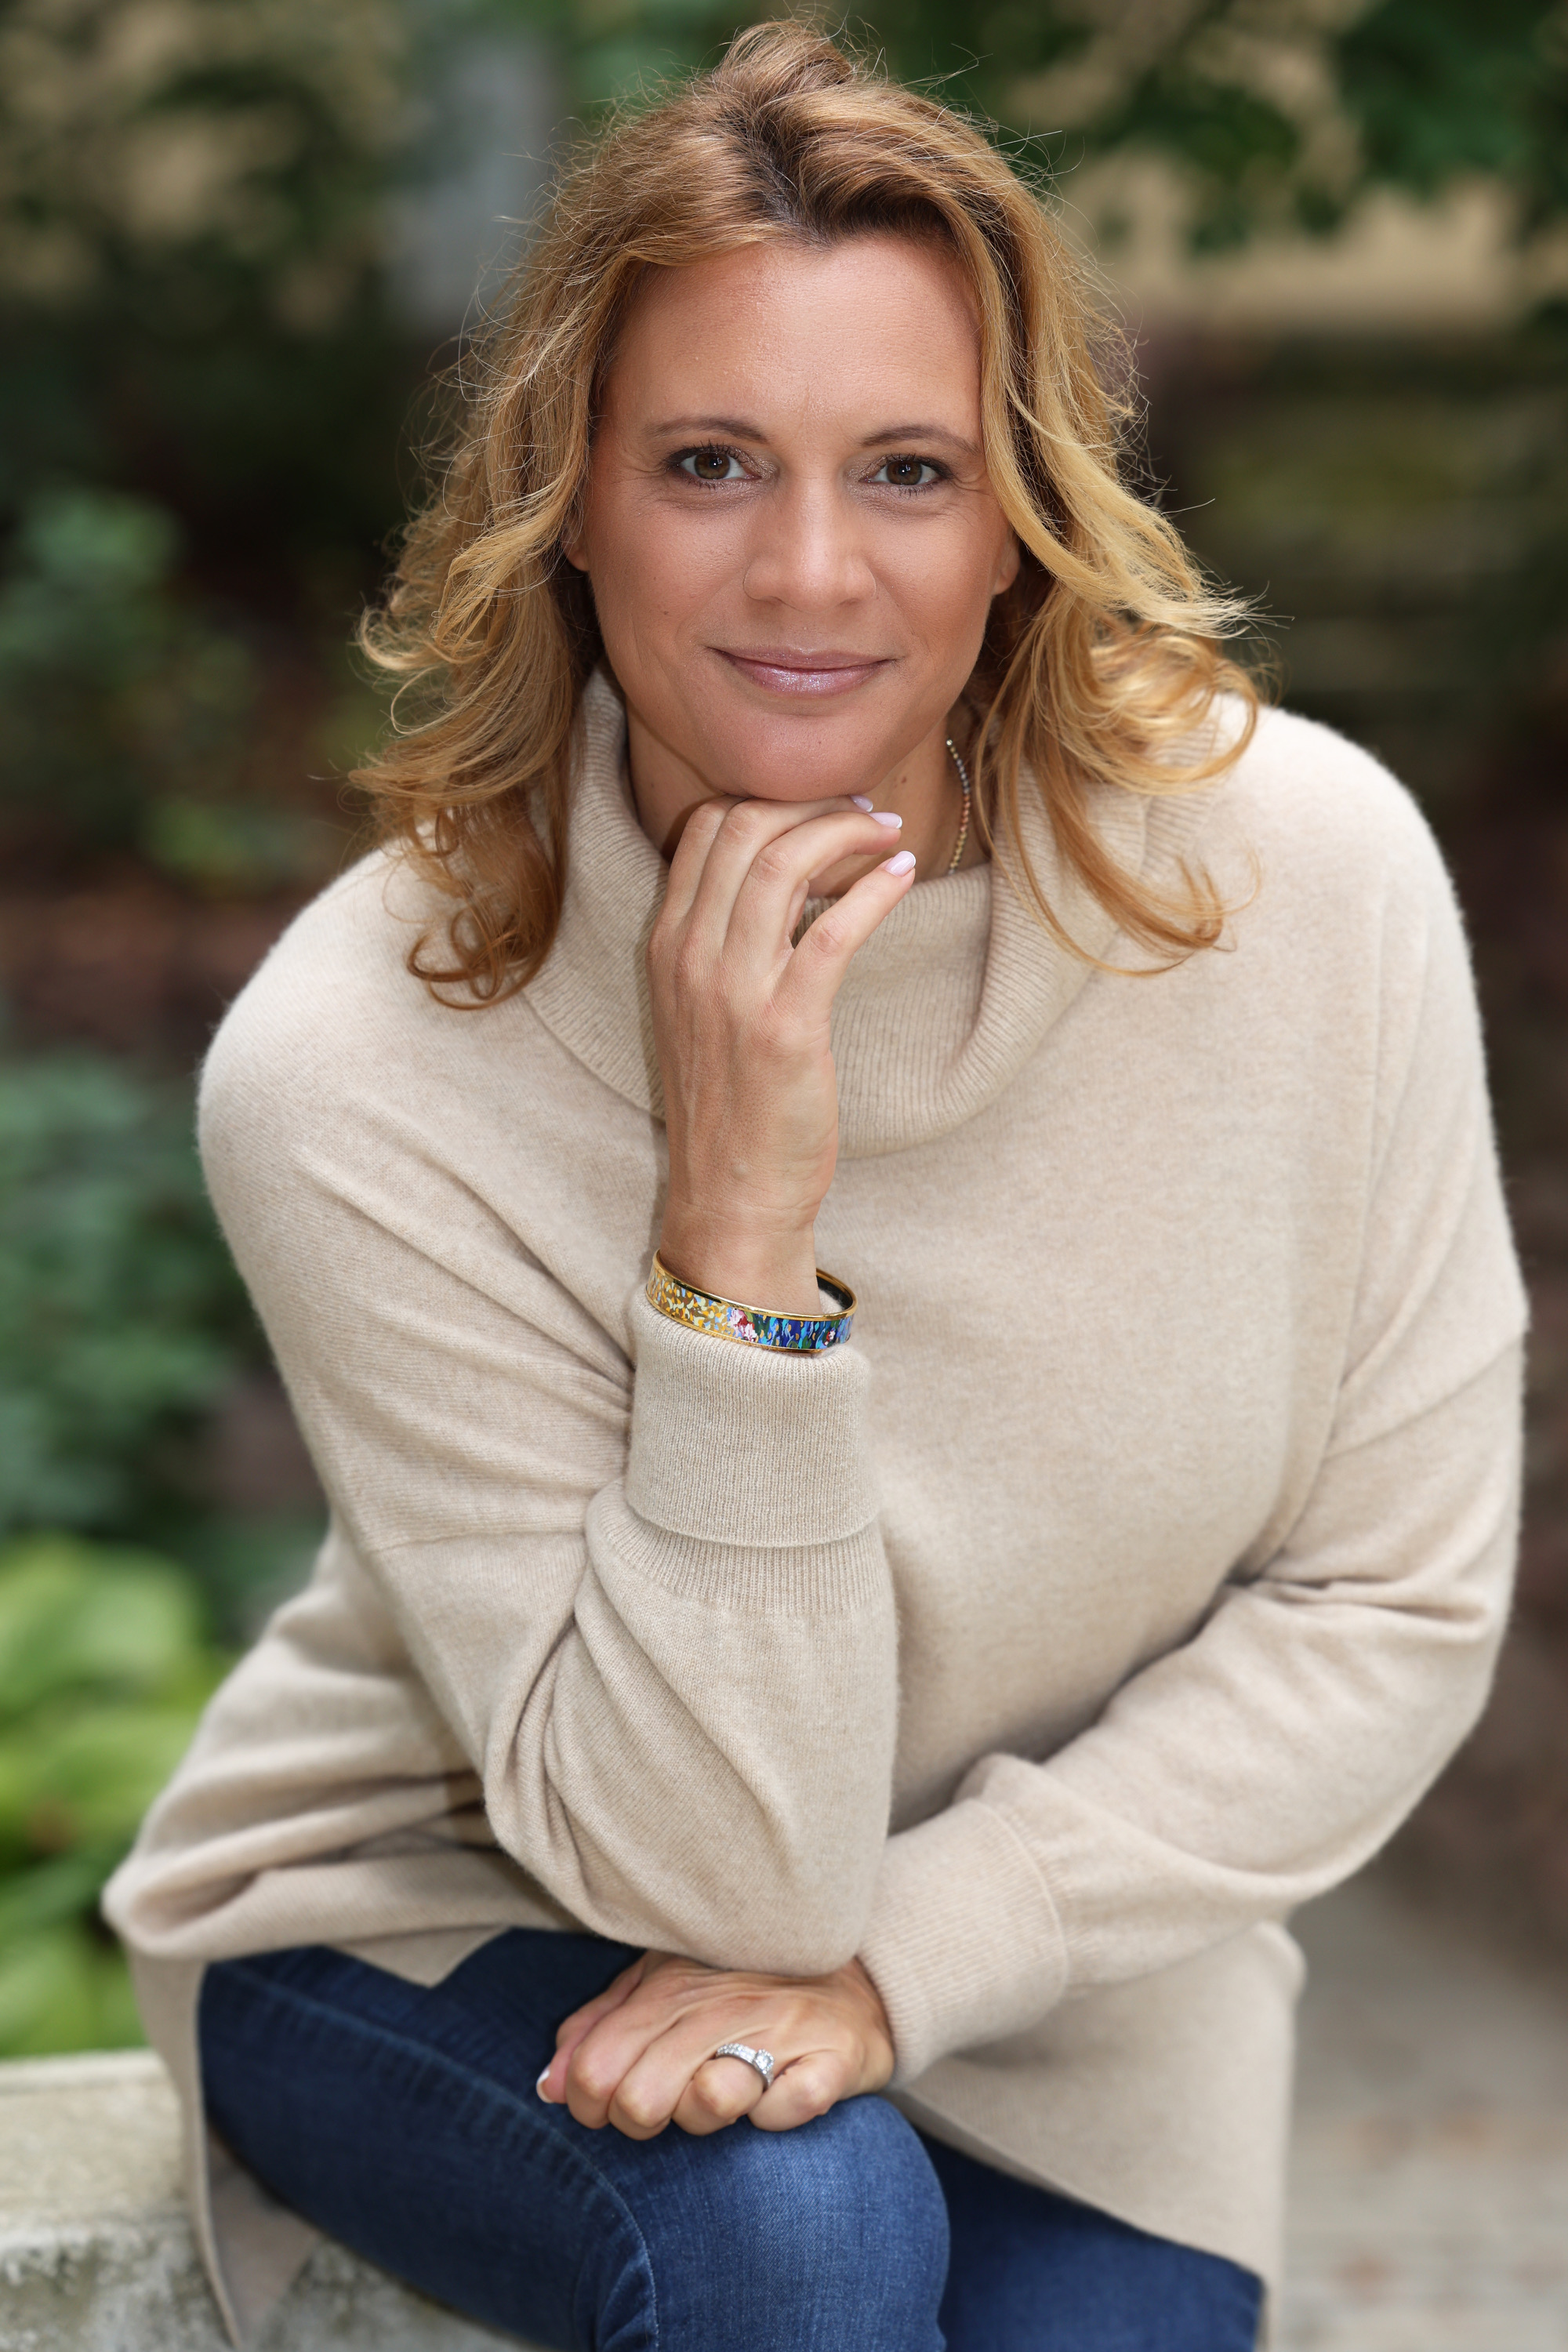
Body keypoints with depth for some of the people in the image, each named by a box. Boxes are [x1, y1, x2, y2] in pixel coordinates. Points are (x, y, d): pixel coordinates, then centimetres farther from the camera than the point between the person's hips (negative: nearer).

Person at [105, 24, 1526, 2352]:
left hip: (1045, 1951, 2)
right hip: (436, 1914, -1)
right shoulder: (361, 1077, -26)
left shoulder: (1305, 871, -19)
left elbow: (1393, 1601, -10)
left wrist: (899, 1957, -20)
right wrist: (737, 1226, -36)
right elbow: (711, 1863, -25)